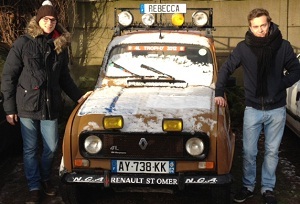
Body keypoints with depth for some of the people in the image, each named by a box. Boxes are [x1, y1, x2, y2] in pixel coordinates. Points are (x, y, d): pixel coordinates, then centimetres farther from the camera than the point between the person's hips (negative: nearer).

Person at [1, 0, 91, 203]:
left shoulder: (61, 46, 6)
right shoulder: (23, 43, -5)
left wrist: (78, 96, 5)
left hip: (51, 105, 3)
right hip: (27, 105, -3)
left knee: (51, 147, 10)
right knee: (30, 149, 7)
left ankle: (45, 178, 35)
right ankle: (34, 187, 23)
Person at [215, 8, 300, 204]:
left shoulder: (283, 46, -7)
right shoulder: (243, 47, -6)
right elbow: (226, 69, 3)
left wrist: (280, 84, -11)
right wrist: (219, 93, -4)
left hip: (276, 109, 0)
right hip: (253, 108, 0)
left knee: (272, 151, 11)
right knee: (249, 151, 7)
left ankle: (268, 188, 26)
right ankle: (248, 187, 25)